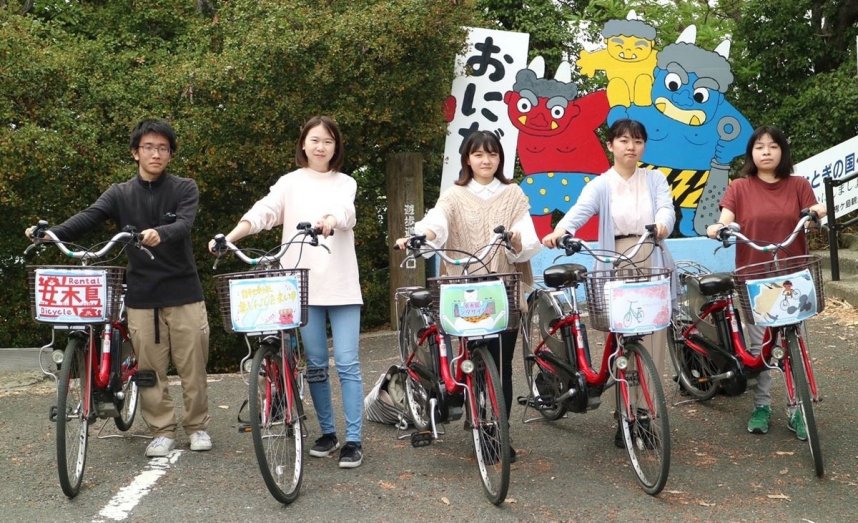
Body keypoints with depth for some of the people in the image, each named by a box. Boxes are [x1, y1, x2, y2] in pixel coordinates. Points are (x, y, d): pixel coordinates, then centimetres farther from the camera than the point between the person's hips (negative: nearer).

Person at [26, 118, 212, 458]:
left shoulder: (185, 189, 2)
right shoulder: (120, 194, 7)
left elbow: (184, 224, -17)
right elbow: (88, 217, -10)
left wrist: (159, 234, -40)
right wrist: (51, 234, -29)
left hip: (183, 291, -1)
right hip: (142, 295, 2)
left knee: (192, 365, 3)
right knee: (150, 368, 4)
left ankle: (197, 426, 20)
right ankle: (162, 431, 18)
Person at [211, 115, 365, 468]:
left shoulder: (345, 183, 9)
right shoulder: (290, 183, 10)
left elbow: (345, 211, -13)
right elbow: (262, 212, -5)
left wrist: (331, 220, -37)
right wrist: (228, 238, -22)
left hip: (341, 284, -1)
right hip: (303, 285, 1)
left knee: (347, 364, -4)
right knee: (315, 364, 8)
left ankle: (353, 440, 1)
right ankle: (327, 432, 22)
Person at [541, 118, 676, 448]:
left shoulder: (656, 180, 8)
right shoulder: (600, 185, 2)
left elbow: (667, 209, -10)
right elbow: (580, 210, -17)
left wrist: (662, 225, -35)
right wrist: (559, 231, -39)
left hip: (652, 268, 1)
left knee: (651, 343, 3)